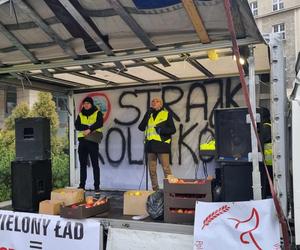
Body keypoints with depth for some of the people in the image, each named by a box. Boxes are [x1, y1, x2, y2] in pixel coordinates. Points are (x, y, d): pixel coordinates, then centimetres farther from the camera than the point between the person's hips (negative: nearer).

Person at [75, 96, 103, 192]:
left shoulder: (97, 113, 4)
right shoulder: (80, 115, 15)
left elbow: (100, 123, -14)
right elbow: (77, 126, -1)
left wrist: (90, 129, -23)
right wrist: (88, 127, -15)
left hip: (93, 141, -4)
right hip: (82, 140, 4)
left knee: (95, 164, -2)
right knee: (82, 164, 8)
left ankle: (97, 186, 2)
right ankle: (82, 185, 15)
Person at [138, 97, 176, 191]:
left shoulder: (167, 114, 3)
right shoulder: (149, 114, 16)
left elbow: (173, 129, -1)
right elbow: (141, 127, 5)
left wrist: (162, 130, -18)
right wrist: (147, 115, -5)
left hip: (162, 144, -5)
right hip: (150, 145, 5)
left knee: (166, 168, -7)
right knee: (152, 169, 9)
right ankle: (155, 189, 20)